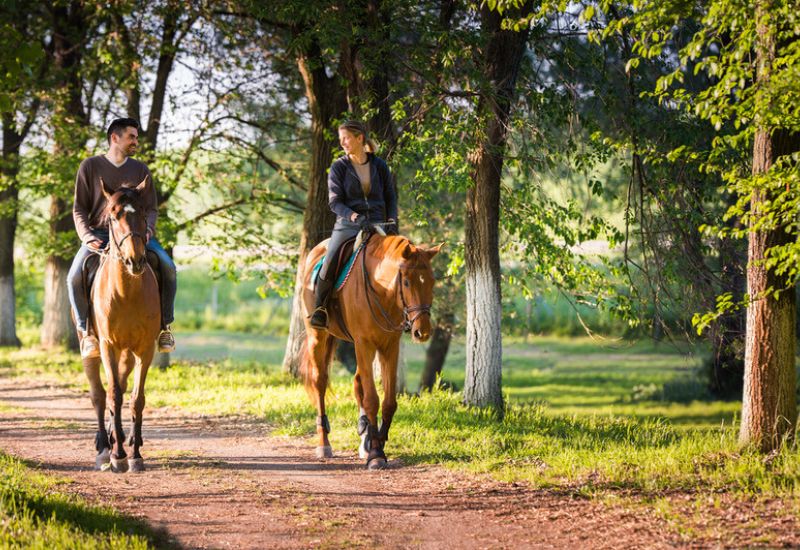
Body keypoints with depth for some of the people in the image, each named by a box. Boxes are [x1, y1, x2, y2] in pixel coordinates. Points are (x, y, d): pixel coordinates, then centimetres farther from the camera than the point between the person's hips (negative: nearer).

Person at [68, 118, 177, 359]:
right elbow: (79, 209, 3)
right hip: (99, 235, -2)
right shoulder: (90, 166, 3)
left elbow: (151, 208, 10)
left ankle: (164, 325, -9)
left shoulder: (140, 170, 10)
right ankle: (86, 330, -12)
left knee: (168, 267, -23)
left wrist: (147, 230, -11)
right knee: (75, 277, -27)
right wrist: (86, 236, -14)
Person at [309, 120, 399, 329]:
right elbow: (334, 201, -3)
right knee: (329, 263, -24)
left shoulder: (380, 166, 8)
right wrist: (354, 216, -21)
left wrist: (392, 221, -5)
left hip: (377, 225, 2)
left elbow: (391, 197, 13)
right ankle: (319, 309, -8)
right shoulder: (339, 167, 3)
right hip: (348, 224, -2)